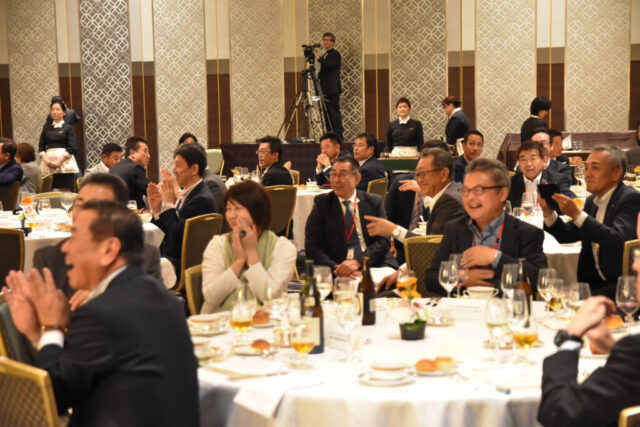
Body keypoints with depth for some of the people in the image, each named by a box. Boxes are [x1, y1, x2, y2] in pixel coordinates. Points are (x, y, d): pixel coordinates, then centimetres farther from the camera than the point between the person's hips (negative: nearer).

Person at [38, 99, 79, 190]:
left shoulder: (68, 128, 5)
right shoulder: (46, 127, 17)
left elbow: (72, 148, -4)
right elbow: (41, 145, 13)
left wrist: (59, 161, -12)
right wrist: (45, 159, -4)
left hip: (64, 163, -3)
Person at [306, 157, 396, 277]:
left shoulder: (374, 202, 9)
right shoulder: (322, 203, 6)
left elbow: (383, 240, 0)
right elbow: (312, 246, -2)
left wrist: (357, 261, -18)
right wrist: (335, 267, -19)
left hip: (374, 265, 1)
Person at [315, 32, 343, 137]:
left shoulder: (335, 54, -5)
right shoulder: (324, 56, 20)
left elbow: (330, 65, -22)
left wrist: (319, 58, -30)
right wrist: (316, 75, 5)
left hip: (333, 89, -8)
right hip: (325, 89, 8)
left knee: (334, 112, -10)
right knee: (327, 113, 8)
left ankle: (338, 135, -10)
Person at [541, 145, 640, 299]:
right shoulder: (592, 201, 13)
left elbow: (619, 241, -26)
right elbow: (567, 236, 17)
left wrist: (577, 214, -27)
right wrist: (547, 211, -1)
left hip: (623, 284, -7)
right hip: (595, 282, 7)